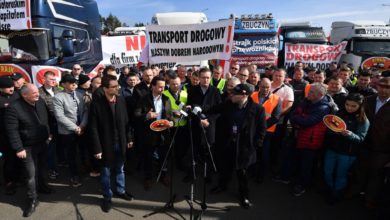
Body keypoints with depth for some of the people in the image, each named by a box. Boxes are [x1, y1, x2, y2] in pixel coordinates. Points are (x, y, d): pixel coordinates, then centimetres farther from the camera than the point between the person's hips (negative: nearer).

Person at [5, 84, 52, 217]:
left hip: (42, 143, 6)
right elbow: (12, 130, -19)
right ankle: (32, 199, 18)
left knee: (42, 168, 21)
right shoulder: (14, 108, -21)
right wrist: (18, 148, -19)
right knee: (31, 174, 1)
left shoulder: (40, 102, -3)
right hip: (28, 147, -5)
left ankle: (42, 186, 45)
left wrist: (49, 134, 13)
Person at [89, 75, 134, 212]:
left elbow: (126, 121, 3)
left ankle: (121, 191, 41)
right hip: (106, 144, -3)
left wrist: (129, 138, 4)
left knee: (120, 169, 20)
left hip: (121, 142, 4)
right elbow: (93, 128, -13)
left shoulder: (121, 100, -3)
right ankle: (107, 197, 33)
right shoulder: (96, 104, -15)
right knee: (106, 172, 14)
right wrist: (97, 148, -14)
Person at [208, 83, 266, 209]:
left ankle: (244, 195, 32)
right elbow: (213, 110, 4)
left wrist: (255, 145, -9)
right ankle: (222, 185, 47)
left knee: (242, 172, 9)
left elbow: (261, 129, -8)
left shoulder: (257, 109, -15)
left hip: (245, 146, -4)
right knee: (225, 167, 21)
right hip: (228, 143, 4)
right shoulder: (228, 105, -5)